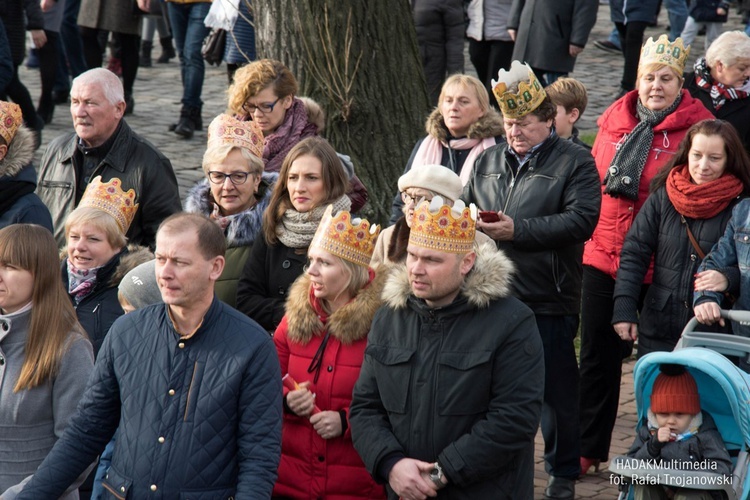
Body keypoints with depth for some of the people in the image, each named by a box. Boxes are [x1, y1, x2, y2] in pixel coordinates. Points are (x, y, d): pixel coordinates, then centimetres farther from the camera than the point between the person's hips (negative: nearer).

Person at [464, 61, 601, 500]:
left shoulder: (575, 162, -3)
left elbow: (581, 220, -15)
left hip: (548, 300, -5)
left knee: (556, 391, 5)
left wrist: (517, 229, -19)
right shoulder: (488, 161, 15)